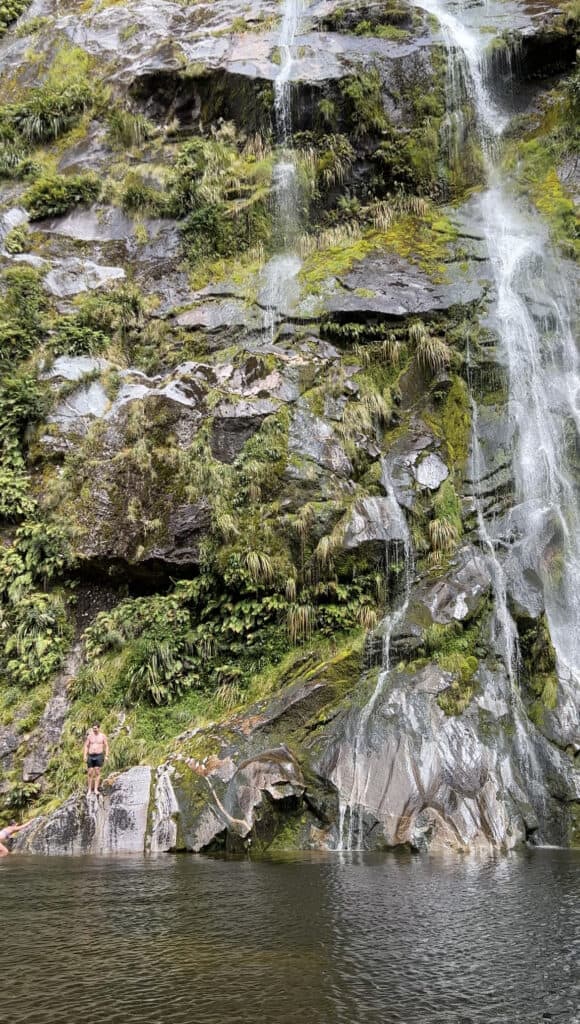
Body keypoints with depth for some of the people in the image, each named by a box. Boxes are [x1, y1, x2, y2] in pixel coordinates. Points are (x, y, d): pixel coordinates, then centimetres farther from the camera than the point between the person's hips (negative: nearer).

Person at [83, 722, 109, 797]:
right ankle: (89, 790, 9)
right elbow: (86, 746, 8)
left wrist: (106, 756, -6)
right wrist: (85, 756, -4)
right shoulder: (90, 736, 7)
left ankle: (96, 789, -6)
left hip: (99, 756, -2)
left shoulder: (103, 736, 2)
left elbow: (106, 746, 3)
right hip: (90, 756, 2)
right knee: (90, 773, 2)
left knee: (97, 772, -7)